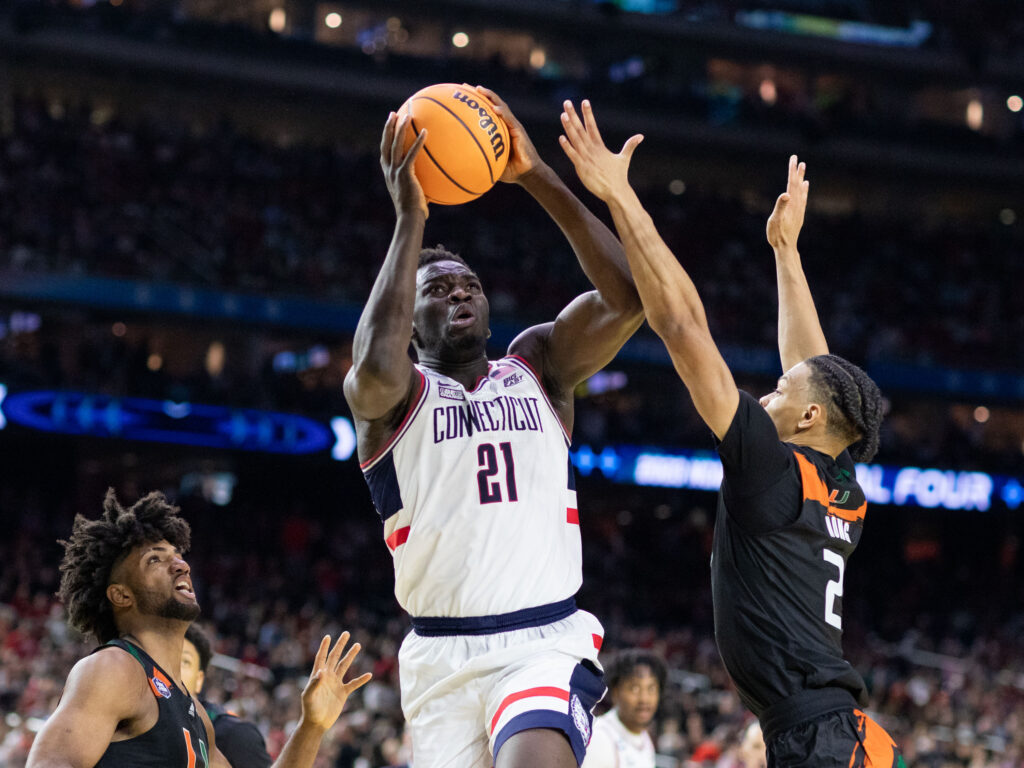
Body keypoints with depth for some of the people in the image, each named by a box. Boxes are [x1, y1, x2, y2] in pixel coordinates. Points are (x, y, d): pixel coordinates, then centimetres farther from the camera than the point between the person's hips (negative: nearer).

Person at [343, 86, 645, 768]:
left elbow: (626, 301, -5)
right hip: (443, 658, 0)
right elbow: (376, 366, -22)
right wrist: (410, 217, -19)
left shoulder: (537, 366, 12)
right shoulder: (395, 396, 4)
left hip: (547, 643, 0)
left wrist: (538, 177, -11)